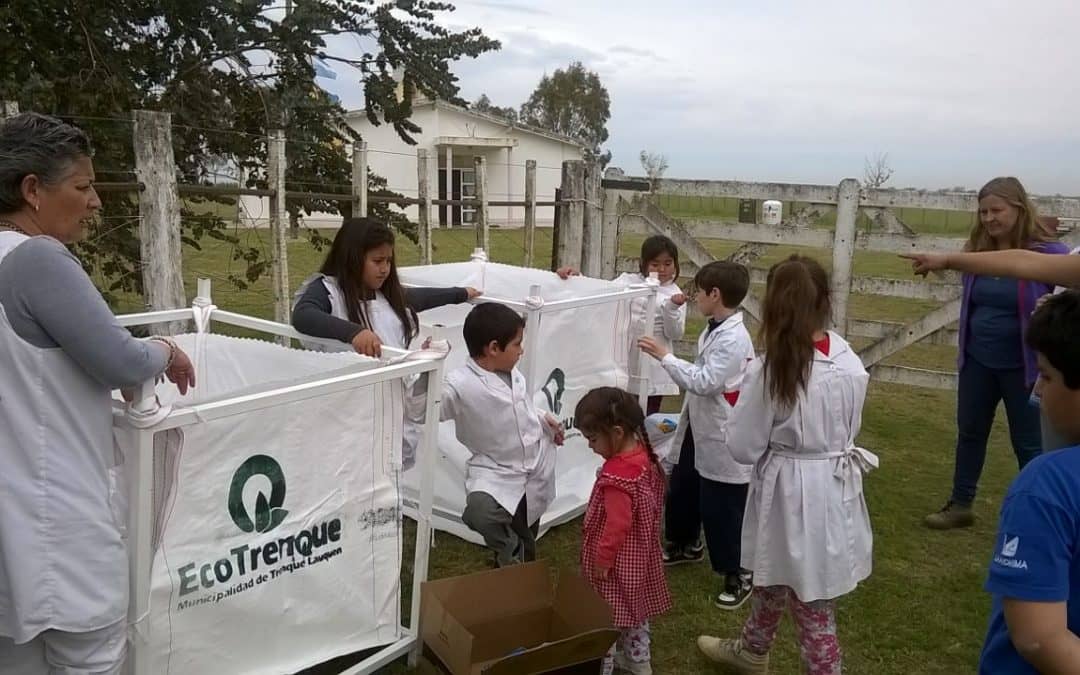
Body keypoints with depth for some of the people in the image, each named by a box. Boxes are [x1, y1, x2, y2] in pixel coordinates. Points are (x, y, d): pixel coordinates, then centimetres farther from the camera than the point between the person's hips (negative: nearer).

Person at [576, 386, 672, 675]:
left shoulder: (617, 475, -32)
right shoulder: (645, 457, -4)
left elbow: (618, 525, -29)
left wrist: (602, 559, -17)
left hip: (617, 561, -9)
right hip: (638, 555, 9)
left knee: (606, 618, 8)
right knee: (634, 609, 25)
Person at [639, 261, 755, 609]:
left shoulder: (734, 338, -23)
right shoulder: (714, 330, 7)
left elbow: (705, 382, -28)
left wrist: (664, 356, -23)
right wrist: (685, 418, 21)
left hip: (722, 438, -10)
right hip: (699, 429, 10)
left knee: (721, 509, 1)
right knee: (681, 491, 23)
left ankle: (737, 575, 18)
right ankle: (682, 544, 46)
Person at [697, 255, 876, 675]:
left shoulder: (768, 371, -21)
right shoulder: (851, 365, -5)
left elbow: (744, 448, -14)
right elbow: (848, 429, 9)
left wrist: (742, 406, 2)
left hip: (789, 490, -6)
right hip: (835, 488, 6)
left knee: (812, 602, 10)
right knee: (774, 574, 27)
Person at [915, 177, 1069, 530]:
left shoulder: (1047, 252, -16)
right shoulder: (977, 250, -1)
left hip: (1023, 366, -5)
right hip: (978, 361, 5)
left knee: (1029, 444, 10)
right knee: (969, 433, 17)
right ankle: (960, 505, 33)